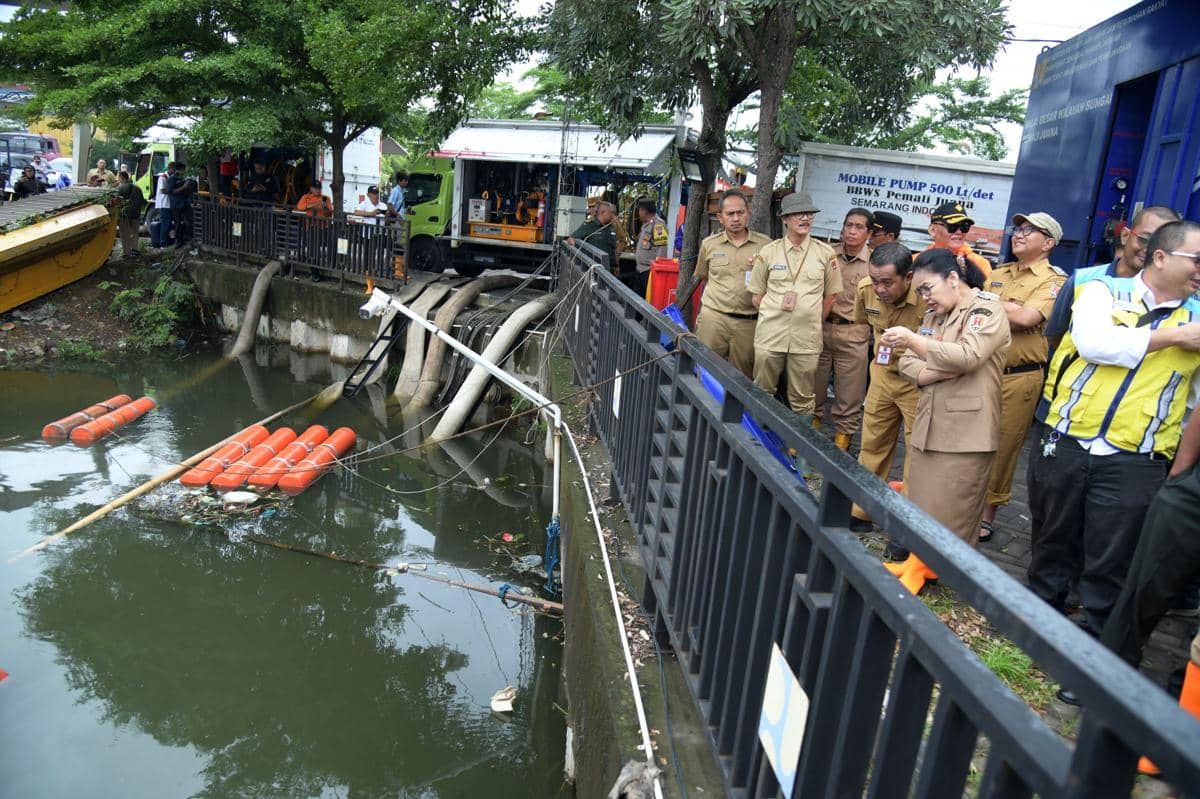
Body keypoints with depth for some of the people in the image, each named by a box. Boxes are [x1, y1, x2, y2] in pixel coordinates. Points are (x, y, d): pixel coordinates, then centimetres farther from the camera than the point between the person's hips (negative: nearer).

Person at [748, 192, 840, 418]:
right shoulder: (768, 252, 3)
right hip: (770, 334, 1)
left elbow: (830, 295, 10)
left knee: (802, 399, 7)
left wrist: (813, 322, 7)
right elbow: (756, 295, 9)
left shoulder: (825, 253, 2)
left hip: (806, 339, 0)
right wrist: (774, 315, 3)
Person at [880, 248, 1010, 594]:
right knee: (921, 506, 11)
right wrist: (938, 372, -11)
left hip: (965, 431, -7)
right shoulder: (933, 316, 16)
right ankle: (919, 564, 22)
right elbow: (908, 364, 9)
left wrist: (913, 341, -23)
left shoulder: (987, 309, -6)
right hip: (927, 425, 7)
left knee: (951, 512, 0)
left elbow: (968, 356, -22)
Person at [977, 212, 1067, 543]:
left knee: (1002, 449, 5)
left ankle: (988, 514, 19)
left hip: (1020, 377, -5)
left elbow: (1027, 317, -19)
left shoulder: (1054, 281, -4)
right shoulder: (999, 273, 15)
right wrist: (1009, 315, -6)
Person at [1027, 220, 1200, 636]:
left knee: (1111, 567, 7)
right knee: (1052, 546, 16)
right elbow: (1093, 343, -18)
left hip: (1134, 464, 1)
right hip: (1064, 446, -1)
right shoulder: (1104, 291, 3)